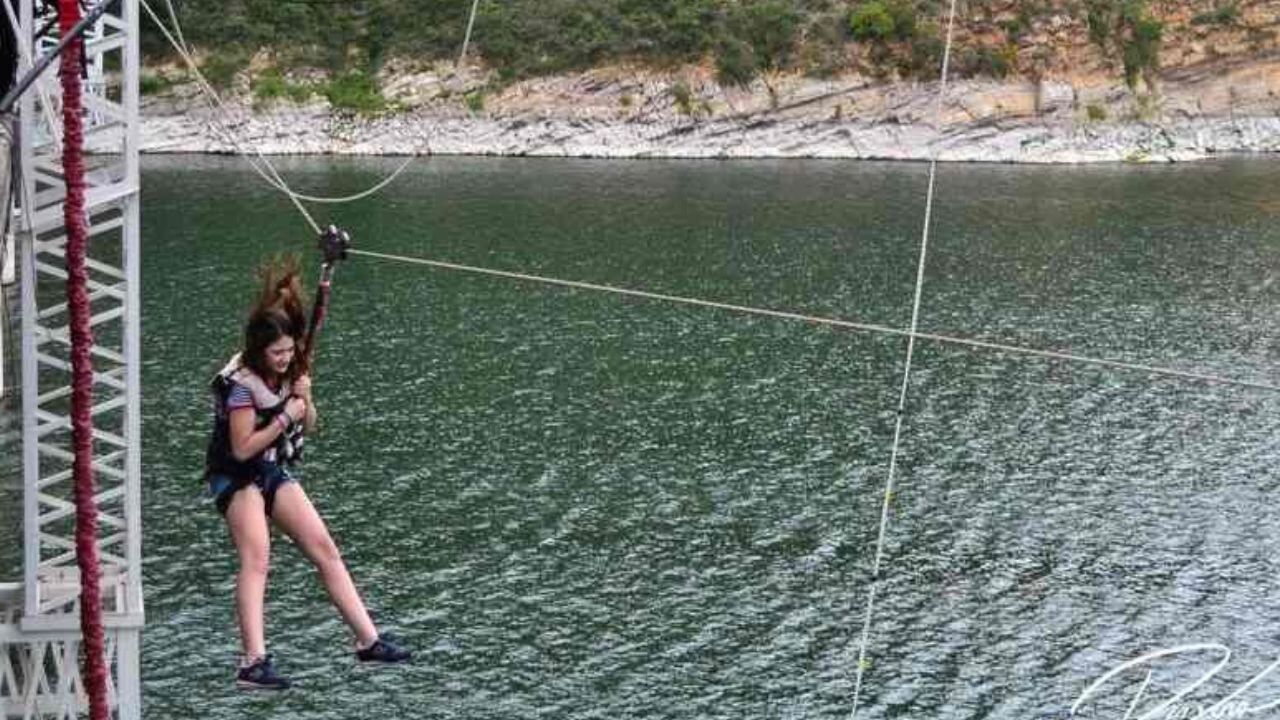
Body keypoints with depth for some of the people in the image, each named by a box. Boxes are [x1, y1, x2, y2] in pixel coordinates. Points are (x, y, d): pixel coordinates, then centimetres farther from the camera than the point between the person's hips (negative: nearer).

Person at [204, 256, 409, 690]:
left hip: (274, 471, 8)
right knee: (256, 559, -23)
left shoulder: (290, 371, 0)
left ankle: (368, 640, 8)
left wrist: (305, 400, -10)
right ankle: (254, 663, -31)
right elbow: (242, 448, -23)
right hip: (236, 476, -8)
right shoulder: (241, 384, -22)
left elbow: (308, 425, 10)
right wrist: (285, 418, -20)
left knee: (325, 550, 4)